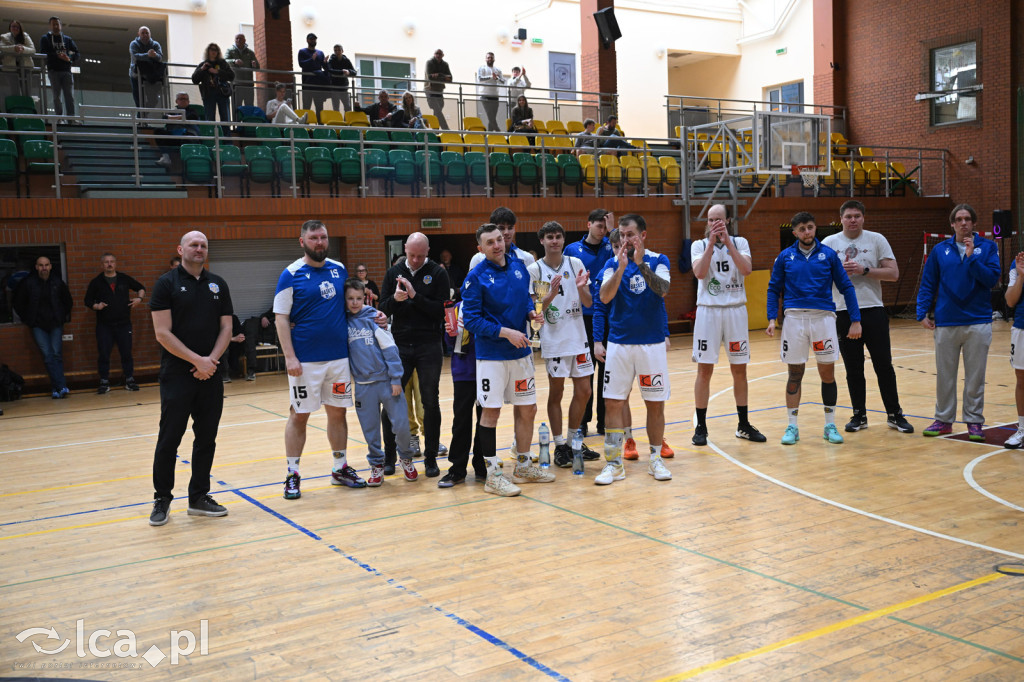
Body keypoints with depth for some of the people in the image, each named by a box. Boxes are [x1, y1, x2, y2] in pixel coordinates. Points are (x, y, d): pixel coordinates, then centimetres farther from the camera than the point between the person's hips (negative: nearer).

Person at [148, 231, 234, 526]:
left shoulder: (218, 285, 10)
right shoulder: (166, 284, -3)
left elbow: (226, 328, 7)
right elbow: (162, 333, -10)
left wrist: (211, 360, -9)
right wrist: (197, 360, -15)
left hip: (210, 376, 4)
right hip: (176, 376, -4)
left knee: (206, 438, 8)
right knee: (169, 439, -1)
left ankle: (199, 497, 19)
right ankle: (162, 499, 13)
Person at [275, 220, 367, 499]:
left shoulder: (339, 269, 9)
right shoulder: (291, 275, -5)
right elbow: (281, 318, -7)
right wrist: (289, 357, -14)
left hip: (339, 356, 4)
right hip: (305, 360, -4)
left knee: (337, 412, 11)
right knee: (299, 415, 2)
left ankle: (340, 469, 23)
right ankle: (292, 475, 12)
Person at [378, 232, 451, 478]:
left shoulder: (438, 273, -2)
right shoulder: (394, 273, 6)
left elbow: (442, 310, -10)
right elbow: (382, 309, 4)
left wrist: (415, 296, -20)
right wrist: (395, 299, -17)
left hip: (429, 347, -2)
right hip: (399, 346, 2)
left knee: (430, 402, 3)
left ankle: (431, 458, 13)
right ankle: (389, 455, 17)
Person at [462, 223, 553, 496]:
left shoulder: (519, 267, 6)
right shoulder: (476, 277, -10)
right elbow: (472, 320, -13)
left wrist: (531, 312, -1)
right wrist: (505, 332, -20)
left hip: (521, 351, 6)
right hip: (491, 355, -6)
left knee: (527, 410, 11)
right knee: (491, 411, -3)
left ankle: (523, 466, 27)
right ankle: (493, 475, 6)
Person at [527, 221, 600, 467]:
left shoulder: (575, 263, 5)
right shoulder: (534, 269, -3)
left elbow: (588, 303, 5)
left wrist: (581, 288, -15)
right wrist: (551, 294, -21)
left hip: (578, 337, 4)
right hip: (553, 339, -4)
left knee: (583, 391, 7)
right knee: (556, 393, 3)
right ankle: (560, 446, 11)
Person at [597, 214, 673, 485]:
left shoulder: (657, 260, 1)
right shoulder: (613, 263, 3)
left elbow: (663, 290, -17)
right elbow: (605, 296, -13)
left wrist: (641, 263, -27)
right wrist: (621, 267, -24)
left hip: (652, 343, -1)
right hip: (619, 343, 1)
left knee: (656, 403, 6)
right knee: (613, 403, -2)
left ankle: (655, 459, 20)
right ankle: (614, 463, 6)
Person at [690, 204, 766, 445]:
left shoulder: (740, 242, 5)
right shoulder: (699, 245, 3)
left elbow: (746, 269, -12)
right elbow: (699, 272, -15)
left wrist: (727, 241, -14)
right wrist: (711, 242, -16)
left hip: (736, 310, 2)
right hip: (708, 310, -1)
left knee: (739, 369, 8)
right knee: (704, 370, -1)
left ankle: (743, 425, 19)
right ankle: (700, 427, 7)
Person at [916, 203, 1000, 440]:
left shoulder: (988, 247, 3)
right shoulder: (940, 249, 6)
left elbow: (992, 278, -8)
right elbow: (927, 284, 6)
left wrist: (972, 257, -15)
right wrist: (922, 312, -2)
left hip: (978, 321, -1)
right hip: (946, 323, 1)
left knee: (975, 376, 5)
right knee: (944, 375, 8)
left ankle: (974, 421, 15)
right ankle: (943, 420, 18)